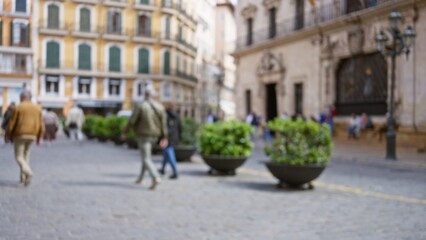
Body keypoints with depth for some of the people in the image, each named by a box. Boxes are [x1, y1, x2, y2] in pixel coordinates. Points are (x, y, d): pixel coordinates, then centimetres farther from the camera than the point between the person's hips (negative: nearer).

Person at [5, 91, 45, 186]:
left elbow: (12, 124, -9)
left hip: (20, 135, -4)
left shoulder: (18, 108, -8)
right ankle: (23, 177, 19)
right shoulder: (37, 108, 5)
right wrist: (39, 138, 12)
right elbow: (41, 125, 4)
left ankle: (28, 172, -25)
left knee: (19, 157, 2)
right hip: (32, 135, 4)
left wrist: (8, 136, 2)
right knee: (25, 154, 21)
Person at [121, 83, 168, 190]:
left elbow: (131, 121, -13)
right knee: (145, 155, 24)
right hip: (154, 136, 6)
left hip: (143, 135, -5)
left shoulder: (139, 106, -15)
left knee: (146, 159, -5)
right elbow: (163, 123, -1)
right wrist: (164, 137, 7)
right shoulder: (159, 106, -2)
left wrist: (124, 132, 1)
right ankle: (140, 177, 31)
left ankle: (155, 177, -25)